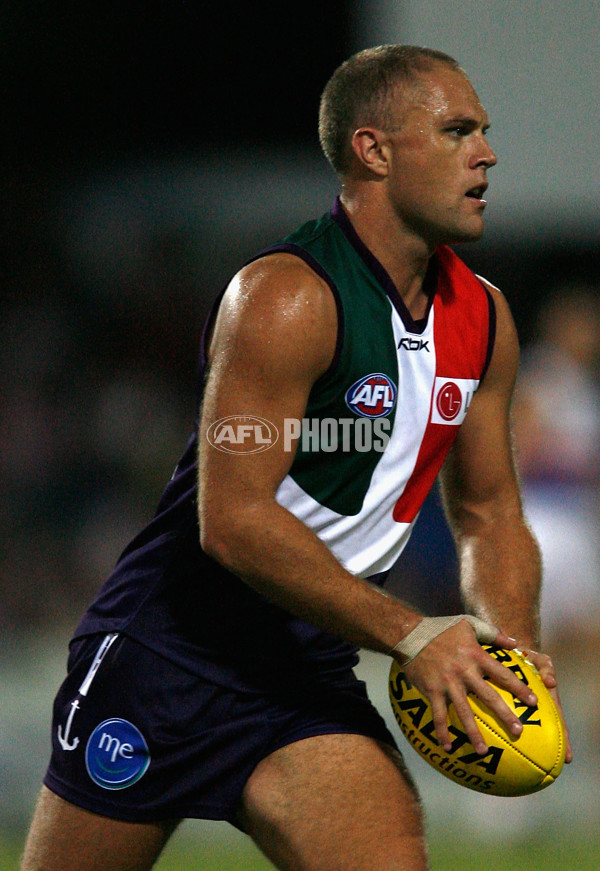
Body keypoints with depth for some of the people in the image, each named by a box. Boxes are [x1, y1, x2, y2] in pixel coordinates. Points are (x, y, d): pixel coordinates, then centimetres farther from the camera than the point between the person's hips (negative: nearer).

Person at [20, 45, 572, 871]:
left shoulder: (482, 316, 6)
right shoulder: (286, 299, -19)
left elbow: (489, 513, 16)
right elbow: (233, 521, -24)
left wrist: (510, 646, -4)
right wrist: (411, 633, -25)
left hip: (308, 676, 6)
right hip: (171, 649, -6)